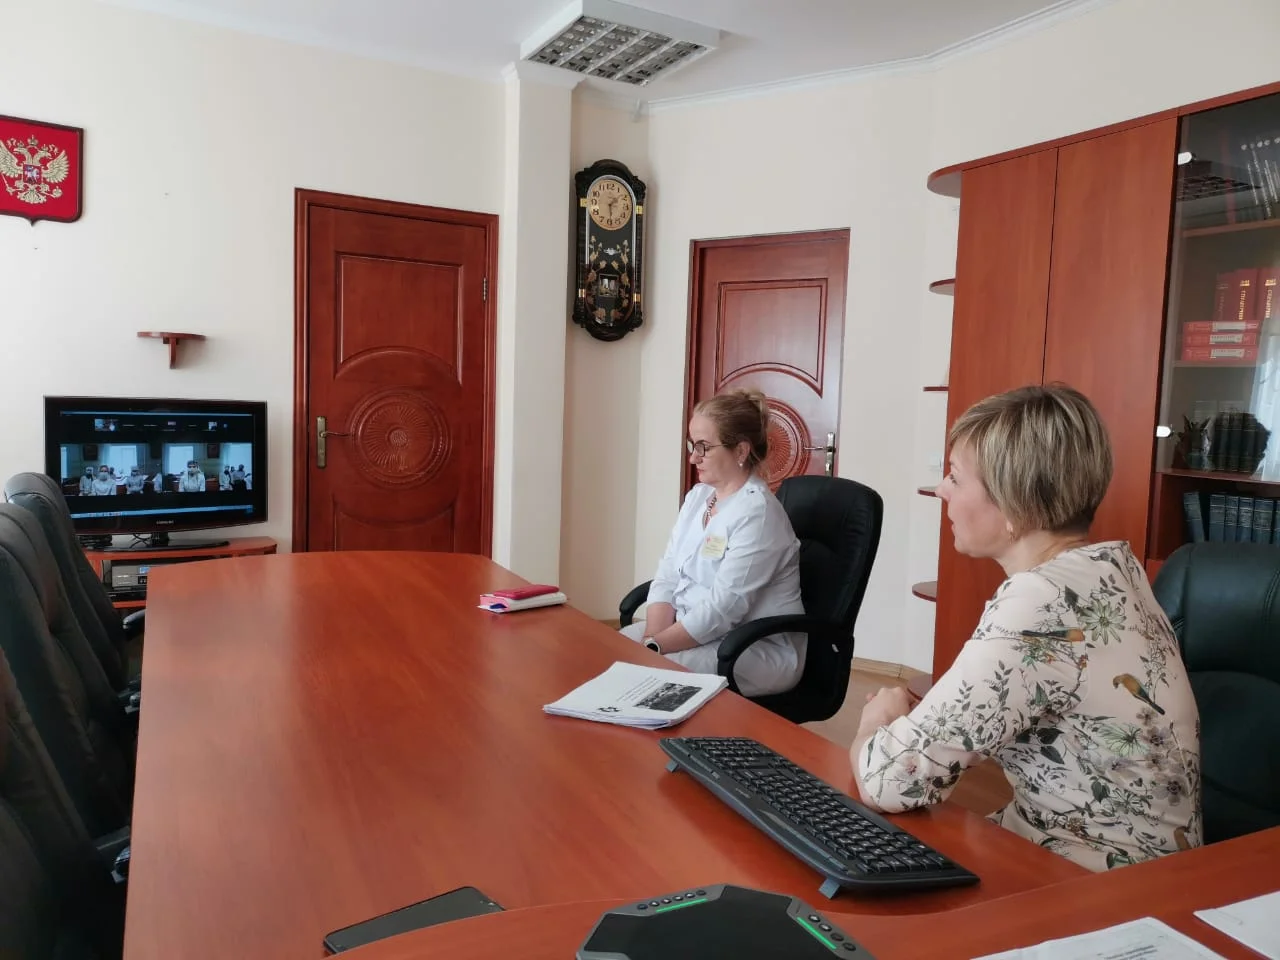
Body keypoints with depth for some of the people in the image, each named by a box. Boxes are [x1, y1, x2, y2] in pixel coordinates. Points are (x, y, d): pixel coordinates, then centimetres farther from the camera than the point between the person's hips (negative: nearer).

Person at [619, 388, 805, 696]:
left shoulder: (757, 513, -20)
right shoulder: (698, 496, 7)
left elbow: (722, 609, -24)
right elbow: (667, 576, 3)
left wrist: (654, 647, -22)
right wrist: (652, 640, -12)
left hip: (759, 649, -8)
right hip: (690, 629, 8)